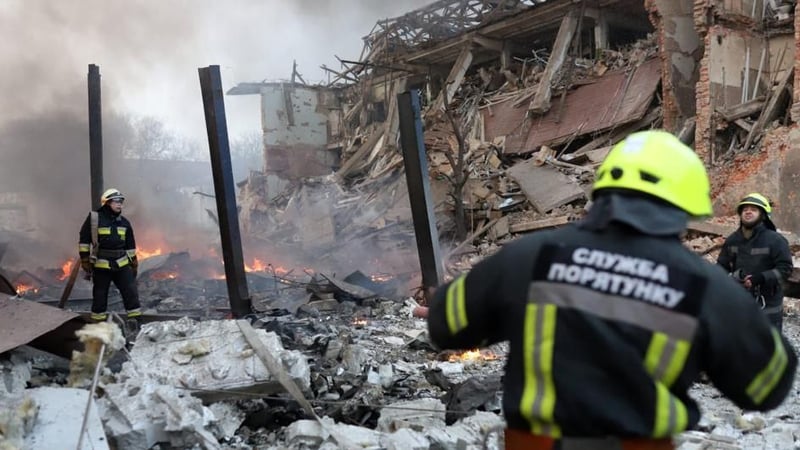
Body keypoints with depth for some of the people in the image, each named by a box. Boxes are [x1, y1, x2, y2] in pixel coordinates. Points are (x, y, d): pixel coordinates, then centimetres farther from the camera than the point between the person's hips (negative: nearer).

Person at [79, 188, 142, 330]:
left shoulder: (124, 222, 10)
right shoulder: (94, 219, -5)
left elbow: (130, 246, 17)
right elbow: (84, 241, -3)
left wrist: (134, 264, 17)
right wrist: (85, 263, -6)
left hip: (122, 264, 4)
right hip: (101, 266, -4)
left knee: (131, 292, -2)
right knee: (100, 297, 4)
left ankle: (136, 322, 3)